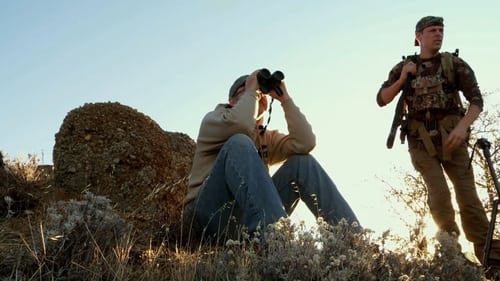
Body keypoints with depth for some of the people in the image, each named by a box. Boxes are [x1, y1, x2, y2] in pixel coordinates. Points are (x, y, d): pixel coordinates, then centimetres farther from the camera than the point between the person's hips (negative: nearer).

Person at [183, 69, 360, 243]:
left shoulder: (266, 138, 20)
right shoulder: (213, 119, 8)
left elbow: (305, 143, -1)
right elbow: (241, 125, -18)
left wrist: (284, 98, 2)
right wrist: (250, 91, -2)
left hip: (251, 219, 5)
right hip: (212, 213, -4)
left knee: (302, 161, -7)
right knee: (240, 143, -27)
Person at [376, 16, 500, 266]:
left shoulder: (455, 64, 4)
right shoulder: (404, 68, 8)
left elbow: (476, 100, -3)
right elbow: (381, 100, 6)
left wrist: (463, 126, -22)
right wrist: (403, 79, -9)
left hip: (451, 138, 0)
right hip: (421, 141, 0)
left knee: (467, 194, -7)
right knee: (439, 194, -13)